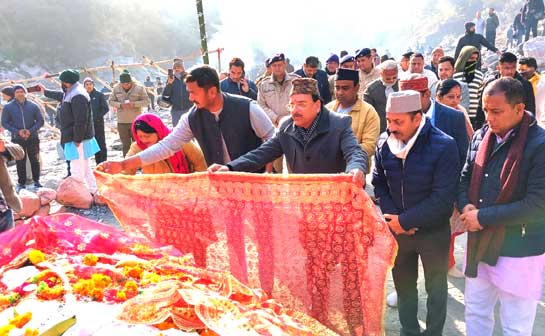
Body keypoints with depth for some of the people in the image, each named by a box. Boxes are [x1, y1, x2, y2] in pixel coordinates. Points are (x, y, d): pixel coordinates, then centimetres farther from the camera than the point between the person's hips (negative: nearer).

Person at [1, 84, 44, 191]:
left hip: (33, 138, 0)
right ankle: (21, 183, 16)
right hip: (17, 139, 0)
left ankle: (36, 180, 21)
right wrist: (17, 131, -13)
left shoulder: (33, 106, -2)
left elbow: (40, 121, 1)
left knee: (35, 160, 8)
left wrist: (31, 130, -14)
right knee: (20, 162, 6)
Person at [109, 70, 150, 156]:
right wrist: (120, 105, -14)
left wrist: (134, 104, -19)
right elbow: (111, 101, 6)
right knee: (126, 145, 10)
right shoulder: (116, 88, 2)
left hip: (136, 121, -2)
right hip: (122, 122, 2)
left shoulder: (139, 88, -5)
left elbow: (146, 101, -4)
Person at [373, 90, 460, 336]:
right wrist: (392, 217, -11)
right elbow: (379, 184, 2)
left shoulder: (443, 146, -20)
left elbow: (443, 196, -22)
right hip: (397, 229, 4)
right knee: (403, 284, 19)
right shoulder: (384, 143, -8)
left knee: (435, 287, 16)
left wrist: (405, 221, -20)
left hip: (433, 231, -3)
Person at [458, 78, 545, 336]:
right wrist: (466, 205, -9)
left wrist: (482, 217, -19)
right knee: (475, 310, 22)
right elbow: (466, 176, 12)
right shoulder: (481, 136, 2)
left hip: (519, 252, -6)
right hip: (479, 244, 6)